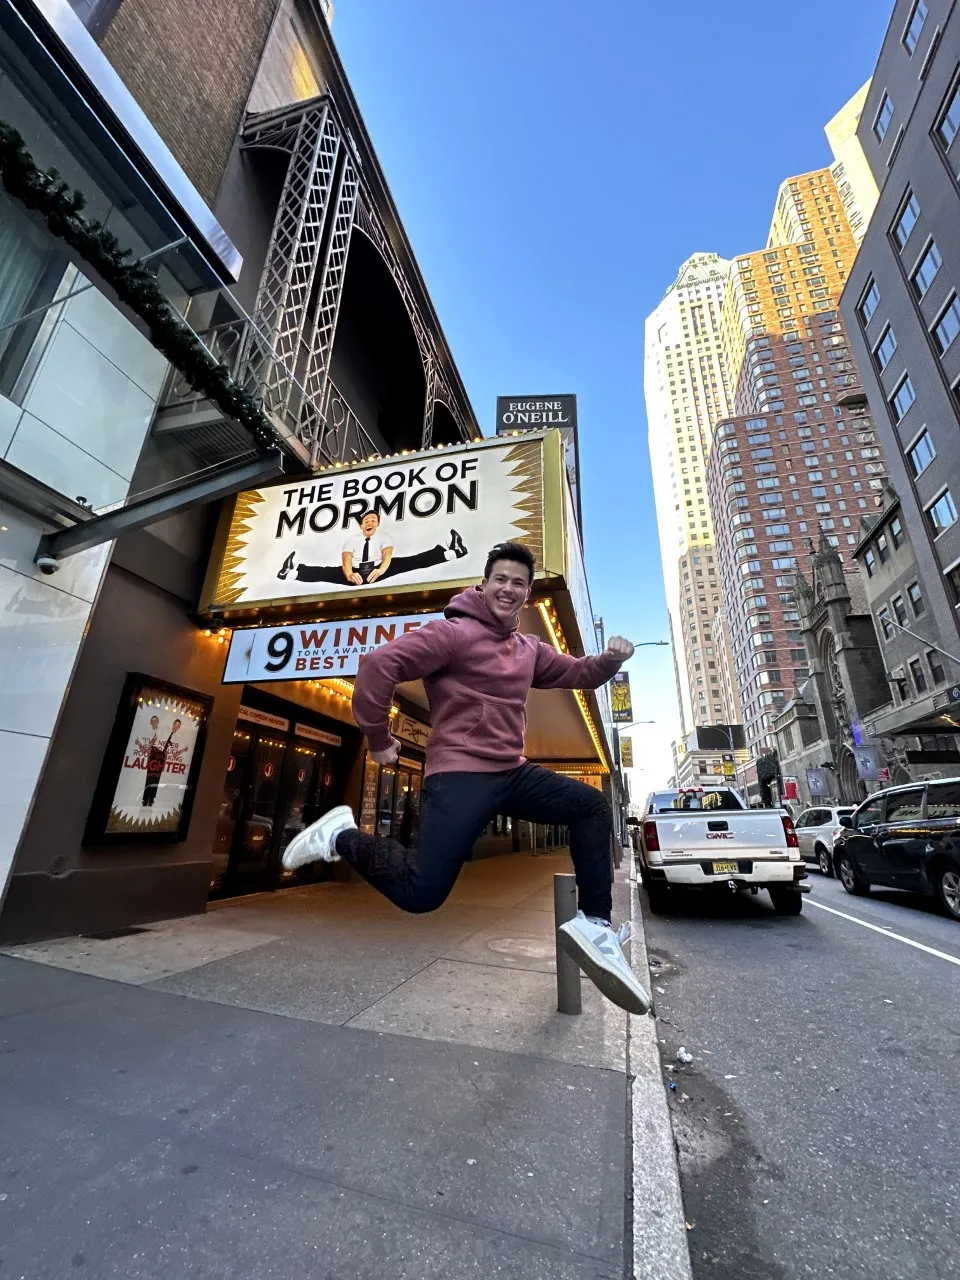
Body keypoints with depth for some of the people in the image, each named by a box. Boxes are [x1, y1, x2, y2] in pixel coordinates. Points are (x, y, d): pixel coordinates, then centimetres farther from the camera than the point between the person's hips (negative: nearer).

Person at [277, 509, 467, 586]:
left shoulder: (384, 537, 12)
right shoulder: (351, 538, 13)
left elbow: (387, 556, -9)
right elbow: (346, 560, -5)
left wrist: (381, 569, -35)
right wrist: (349, 574, -31)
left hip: (376, 572, -2)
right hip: (355, 574, 2)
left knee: (404, 562, -21)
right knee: (329, 571, -25)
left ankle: (448, 552, -35)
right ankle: (293, 571, -40)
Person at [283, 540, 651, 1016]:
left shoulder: (529, 650, 15)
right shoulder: (455, 633, -10)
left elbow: (576, 674, 22)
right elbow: (379, 664, -17)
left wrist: (610, 659, 0)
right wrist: (378, 738, -12)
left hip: (513, 772, 8)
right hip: (459, 774, -8)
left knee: (593, 807, 6)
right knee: (421, 894, -14)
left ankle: (594, 925, 11)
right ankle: (342, 838, 10)